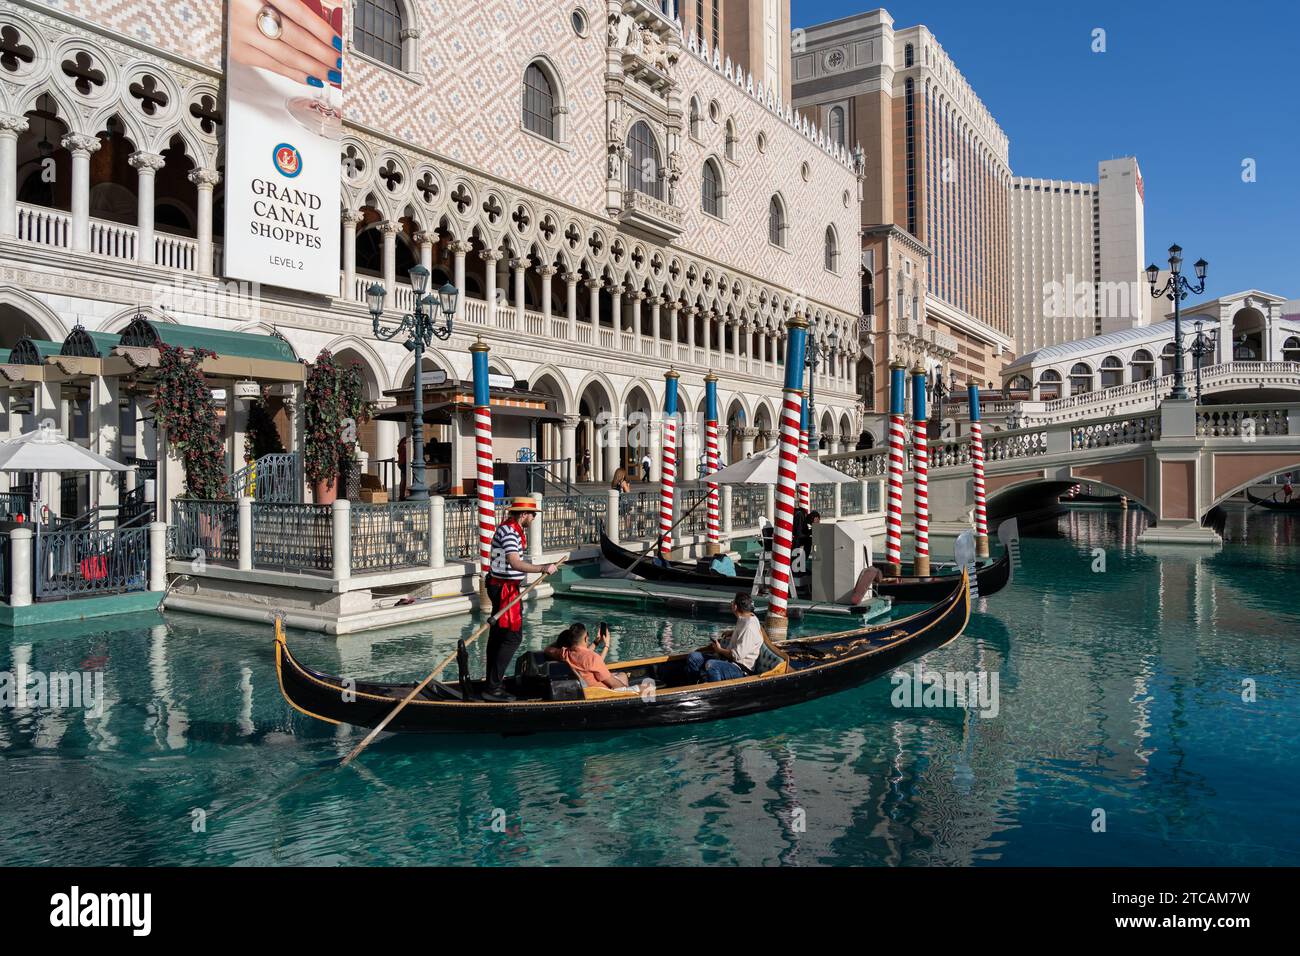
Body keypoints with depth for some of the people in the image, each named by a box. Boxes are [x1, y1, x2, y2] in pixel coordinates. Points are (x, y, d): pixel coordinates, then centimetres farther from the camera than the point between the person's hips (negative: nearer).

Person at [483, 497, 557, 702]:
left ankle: (492, 683, 24)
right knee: (513, 637, -9)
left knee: (497, 635, 15)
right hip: (506, 589, -11)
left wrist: (523, 531, 18)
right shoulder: (509, 532, -19)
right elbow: (515, 563, -33)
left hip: (500, 587, 11)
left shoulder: (513, 529, 13)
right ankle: (492, 688, -8)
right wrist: (542, 568, -36)